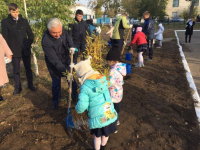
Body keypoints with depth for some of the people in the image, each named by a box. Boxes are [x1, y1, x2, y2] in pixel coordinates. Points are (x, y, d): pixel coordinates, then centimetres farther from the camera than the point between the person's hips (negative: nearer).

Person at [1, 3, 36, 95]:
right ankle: (18, 87, 21)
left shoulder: (24, 21, 5)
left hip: (26, 50, 2)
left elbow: (30, 34, 11)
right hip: (15, 51, -2)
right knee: (16, 70, 6)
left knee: (28, 68, 11)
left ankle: (30, 84, 27)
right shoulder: (5, 22, 0)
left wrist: (29, 44, 0)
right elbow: (5, 37, -1)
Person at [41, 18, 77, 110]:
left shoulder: (62, 29, -20)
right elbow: (54, 60, -34)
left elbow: (67, 36, 4)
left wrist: (71, 46, -14)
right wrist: (65, 69, -41)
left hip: (66, 59, 5)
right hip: (54, 64, -5)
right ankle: (55, 101, 35)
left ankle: (75, 96, 39)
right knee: (56, 83, 8)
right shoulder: (46, 41, -36)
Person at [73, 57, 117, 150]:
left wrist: (77, 109, 5)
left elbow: (82, 106, -17)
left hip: (98, 117, -5)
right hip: (110, 114, 5)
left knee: (97, 136, 22)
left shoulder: (85, 87, -16)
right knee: (105, 135, 29)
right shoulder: (103, 79, -2)